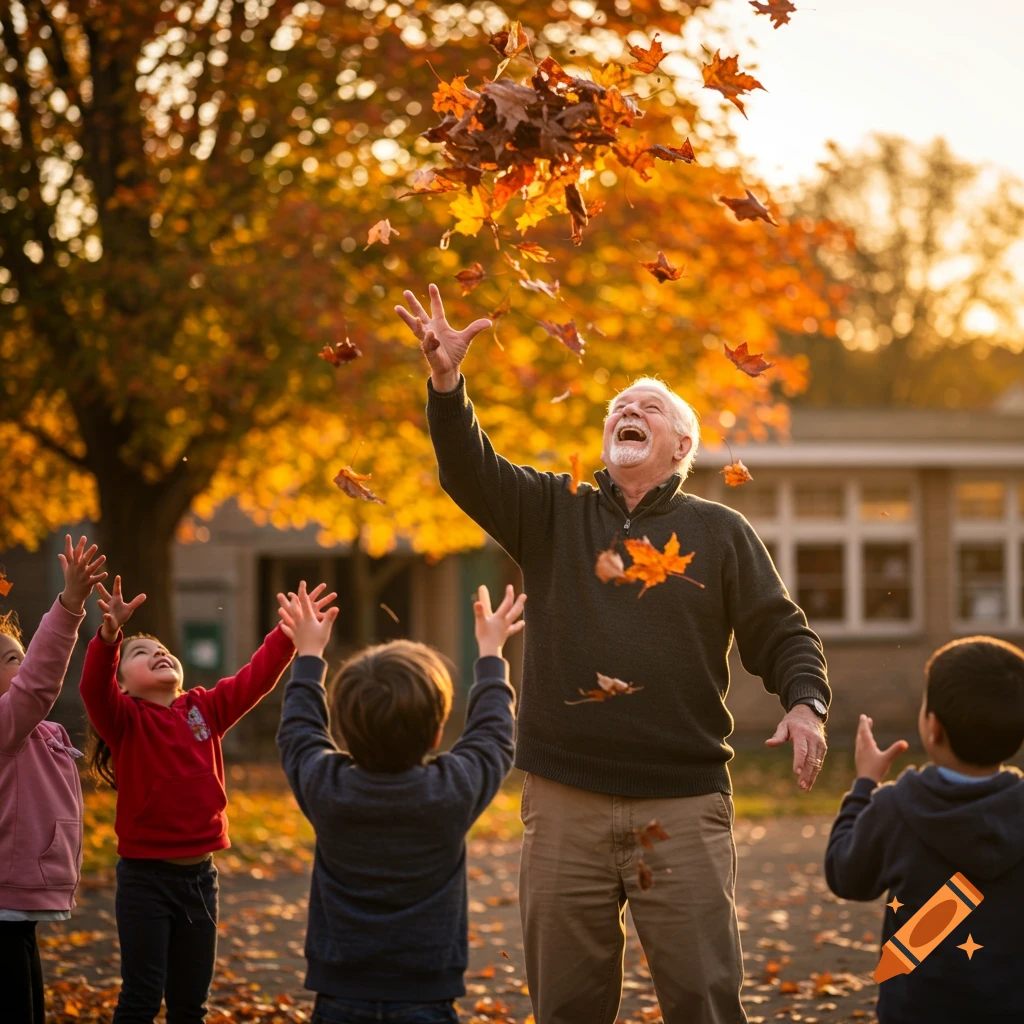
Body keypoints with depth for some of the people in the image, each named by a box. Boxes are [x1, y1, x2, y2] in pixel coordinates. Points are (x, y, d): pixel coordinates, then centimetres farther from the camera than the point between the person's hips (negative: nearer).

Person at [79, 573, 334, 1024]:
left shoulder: (206, 708, 7)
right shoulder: (124, 719, -7)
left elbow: (256, 677, 6)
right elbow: (94, 688, -26)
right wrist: (110, 634, -44)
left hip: (199, 873, 5)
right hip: (145, 875, -5)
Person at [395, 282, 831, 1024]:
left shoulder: (721, 532, 8)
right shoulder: (554, 512, 11)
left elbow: (783, 635, 6)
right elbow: (471, 472, -5)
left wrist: (806, 704, -15)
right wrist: (447, 383, -22)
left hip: (685, 804, -1)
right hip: (566, 803, 2)